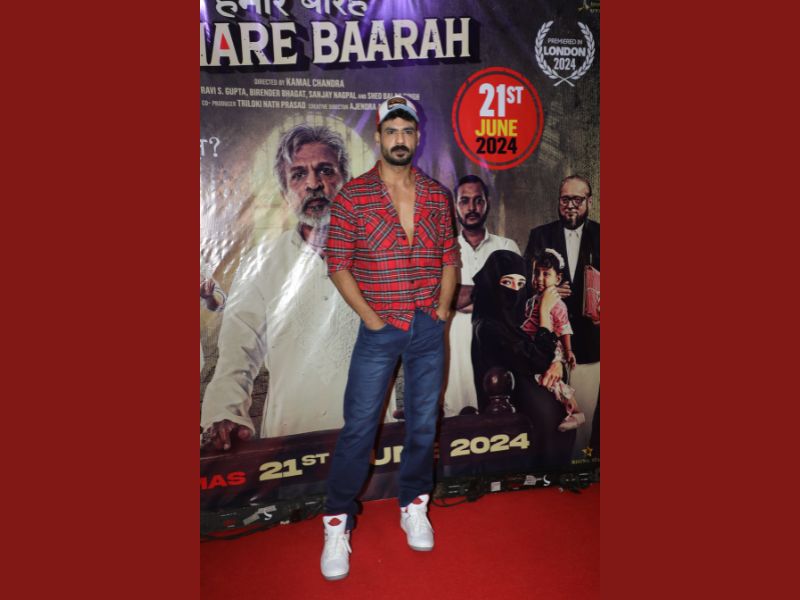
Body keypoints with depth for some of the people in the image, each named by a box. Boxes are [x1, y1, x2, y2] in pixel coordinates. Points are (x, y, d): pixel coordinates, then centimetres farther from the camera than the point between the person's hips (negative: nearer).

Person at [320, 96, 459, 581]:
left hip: (430, 329, 3)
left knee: (424, 423, 14)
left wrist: (443, 306, 0)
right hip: (380, 330, -3)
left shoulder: (437, 195, 5)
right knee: (358, 428, 2)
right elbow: (338, 263, -5)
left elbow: (450, 256, 10)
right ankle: (338, 522, 19)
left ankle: (414, 504, 34)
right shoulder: (353, 195, -5)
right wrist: (369, 316, -10)